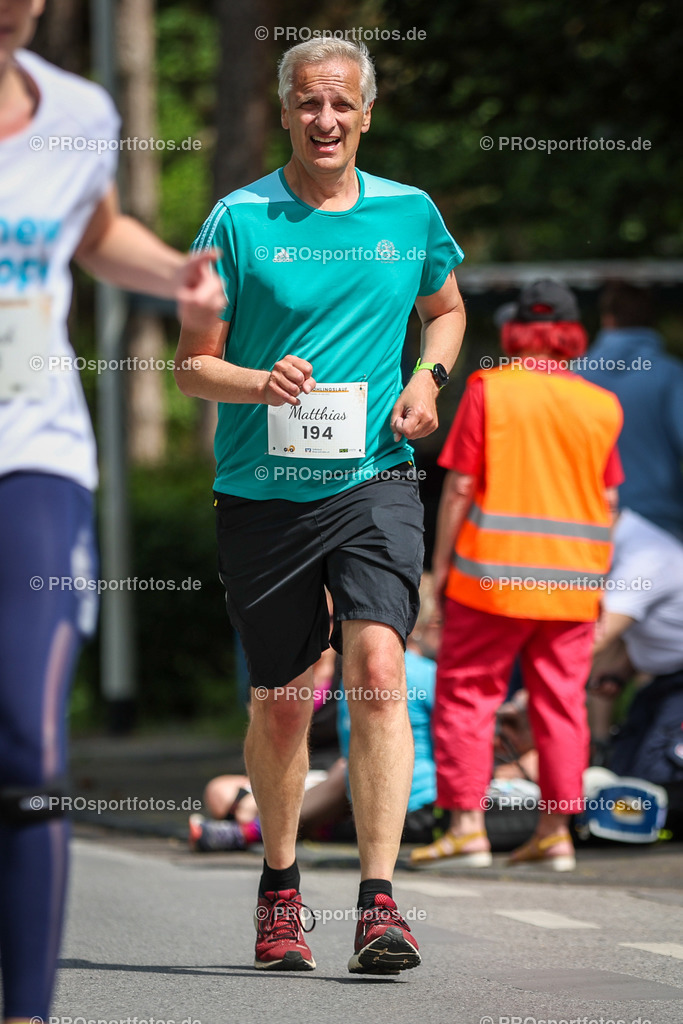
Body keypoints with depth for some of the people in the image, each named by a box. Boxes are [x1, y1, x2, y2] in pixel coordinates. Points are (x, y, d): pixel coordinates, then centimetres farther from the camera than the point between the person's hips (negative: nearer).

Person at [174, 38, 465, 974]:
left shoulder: (411, 215, 6)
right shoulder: (238, 221, -1)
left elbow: (446, 308, 26)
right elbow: (193, 364, 1)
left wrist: (428, 379, 5)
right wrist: (261, 384, -19)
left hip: (374, 482, 0)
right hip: (262, 493, 0)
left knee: (378, 667, -19)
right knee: (279, 705, 8)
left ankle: (378, 903, -20)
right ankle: (280, 883, 32)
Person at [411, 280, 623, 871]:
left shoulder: (488, 390, -6)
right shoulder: (601, 406, 3)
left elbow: (460, 486, -7)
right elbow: (608, 500, 7)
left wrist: (441, 563, 0)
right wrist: (597, 577, 16)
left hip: (493, 574, -3)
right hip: (573, 578, 3)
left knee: (466, 694, 4)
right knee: (560, 701, 9)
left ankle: (467, 827, 0)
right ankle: (556, 832, 6)